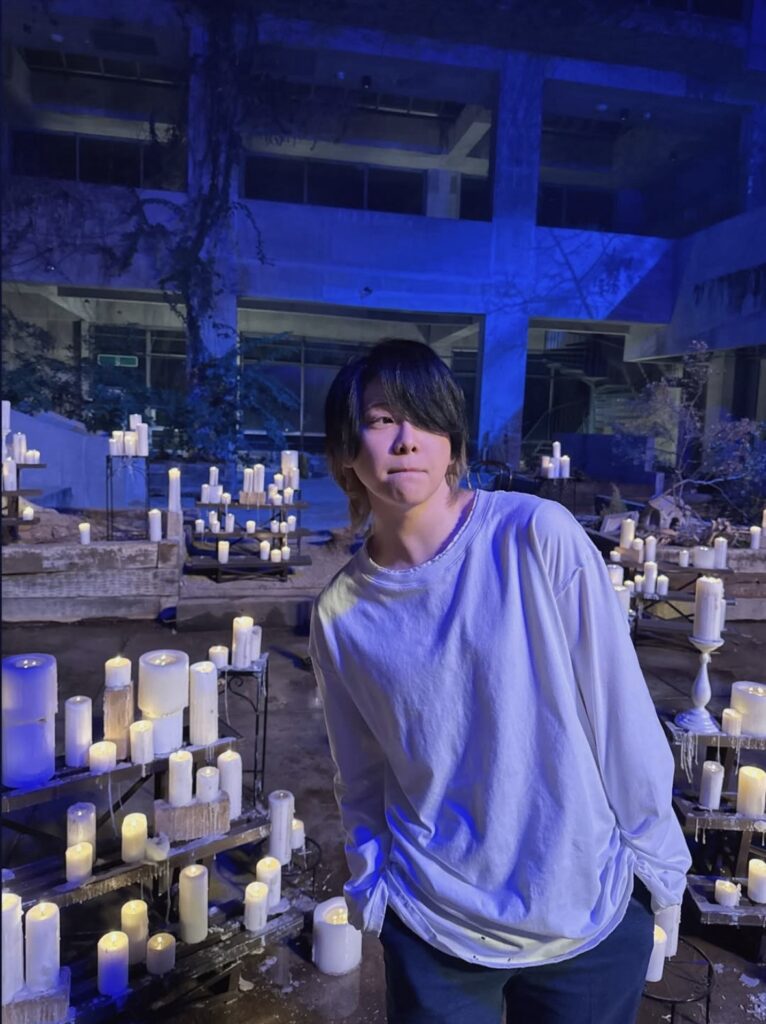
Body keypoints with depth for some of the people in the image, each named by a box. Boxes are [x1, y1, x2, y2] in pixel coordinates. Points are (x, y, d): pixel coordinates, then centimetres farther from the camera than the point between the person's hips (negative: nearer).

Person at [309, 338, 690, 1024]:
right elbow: (363, 778, 6)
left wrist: (654, 856, -2)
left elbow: (620, 709, -9)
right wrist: (372, 889, 6)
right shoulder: (341, 614, -7)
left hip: (592, 916, -1)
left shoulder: (540, 537, -16)